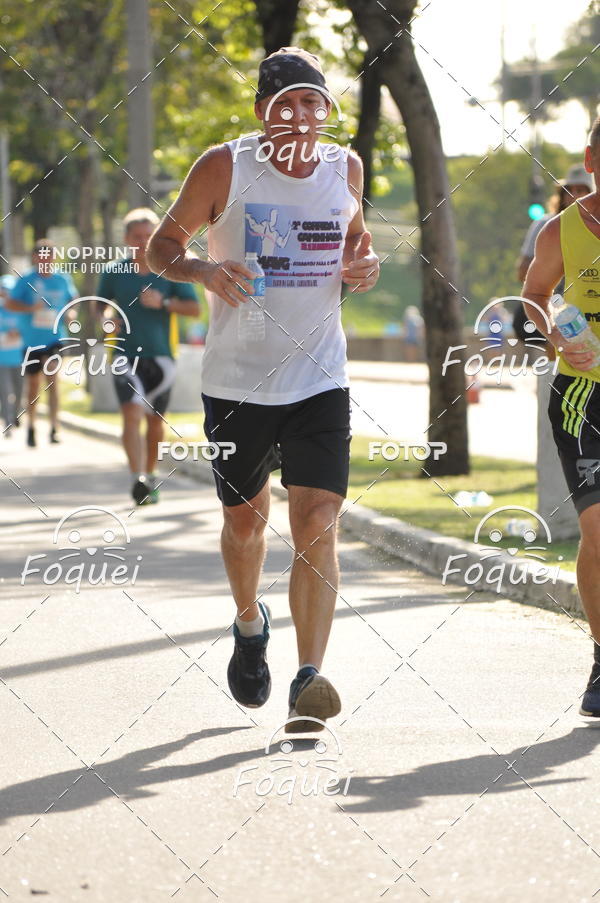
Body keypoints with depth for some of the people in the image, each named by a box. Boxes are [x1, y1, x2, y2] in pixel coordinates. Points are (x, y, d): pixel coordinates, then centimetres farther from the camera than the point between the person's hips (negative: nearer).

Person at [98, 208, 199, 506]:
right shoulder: (113, 272, 5)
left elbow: (194, 308, -2)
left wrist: (164, 303, -16)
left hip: (160, 356, 1)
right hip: (126, 356, -1)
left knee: (155, 421, 10)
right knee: (132, 413, -19)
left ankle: (150, 474, 32)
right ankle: (138, 480, -28)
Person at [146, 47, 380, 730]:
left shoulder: (344, 168, 3)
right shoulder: (224, 167, -7)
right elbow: (161, 248, 2)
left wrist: (364, 264, 0)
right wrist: (202, 270, -20)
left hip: (319, 381, 1)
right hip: (236, 383, -1)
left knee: (317, 523, -13)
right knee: (245, 520, 14)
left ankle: (309, 680, -17)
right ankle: (250, 627, 44)